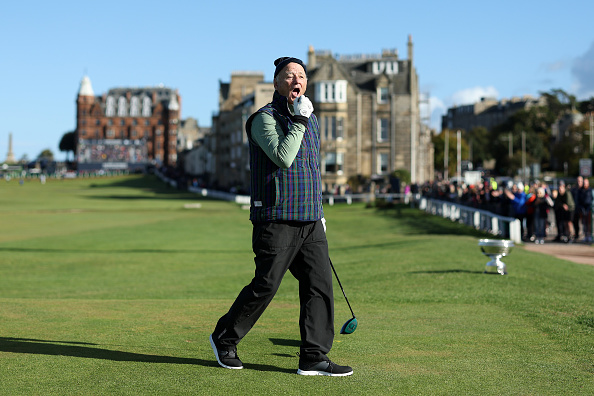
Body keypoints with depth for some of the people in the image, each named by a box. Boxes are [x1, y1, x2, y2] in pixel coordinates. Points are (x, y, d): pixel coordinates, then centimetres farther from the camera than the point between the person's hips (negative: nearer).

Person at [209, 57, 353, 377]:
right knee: (265, 286, -4)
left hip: (310, 221, 7)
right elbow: (283, 158, -23)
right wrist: (300, 120, -19)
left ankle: (314, 358, 4)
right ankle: (224, 338, 18)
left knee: (320, 284, -1)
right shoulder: (265, 118, -7)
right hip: (277, 219, -7)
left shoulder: (309, 119, 17)